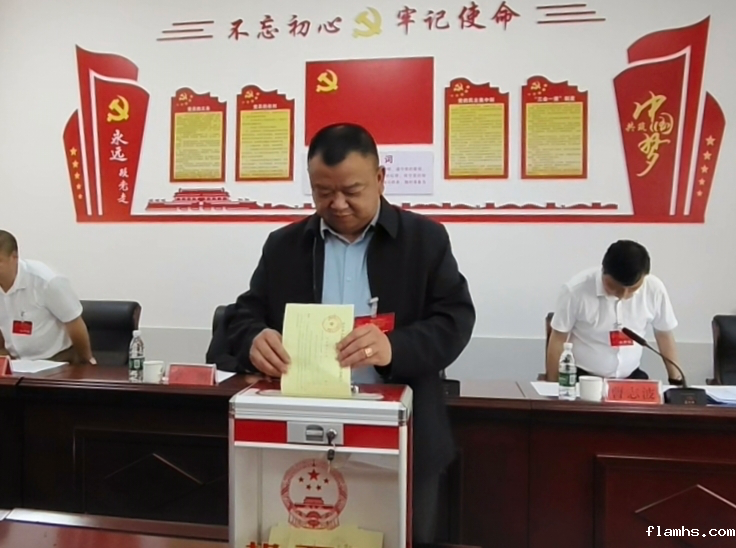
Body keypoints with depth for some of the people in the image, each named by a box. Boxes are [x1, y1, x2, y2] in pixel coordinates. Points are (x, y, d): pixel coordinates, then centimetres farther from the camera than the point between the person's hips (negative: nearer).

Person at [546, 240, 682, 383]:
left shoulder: (655, 289, -9)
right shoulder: (576, 290, -16)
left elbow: (664, 335, 8)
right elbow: (558, 340, -5)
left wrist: (676, 380, 12)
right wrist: (552, 386, -1)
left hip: (631, 378, 3)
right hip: (583, 378, -2)